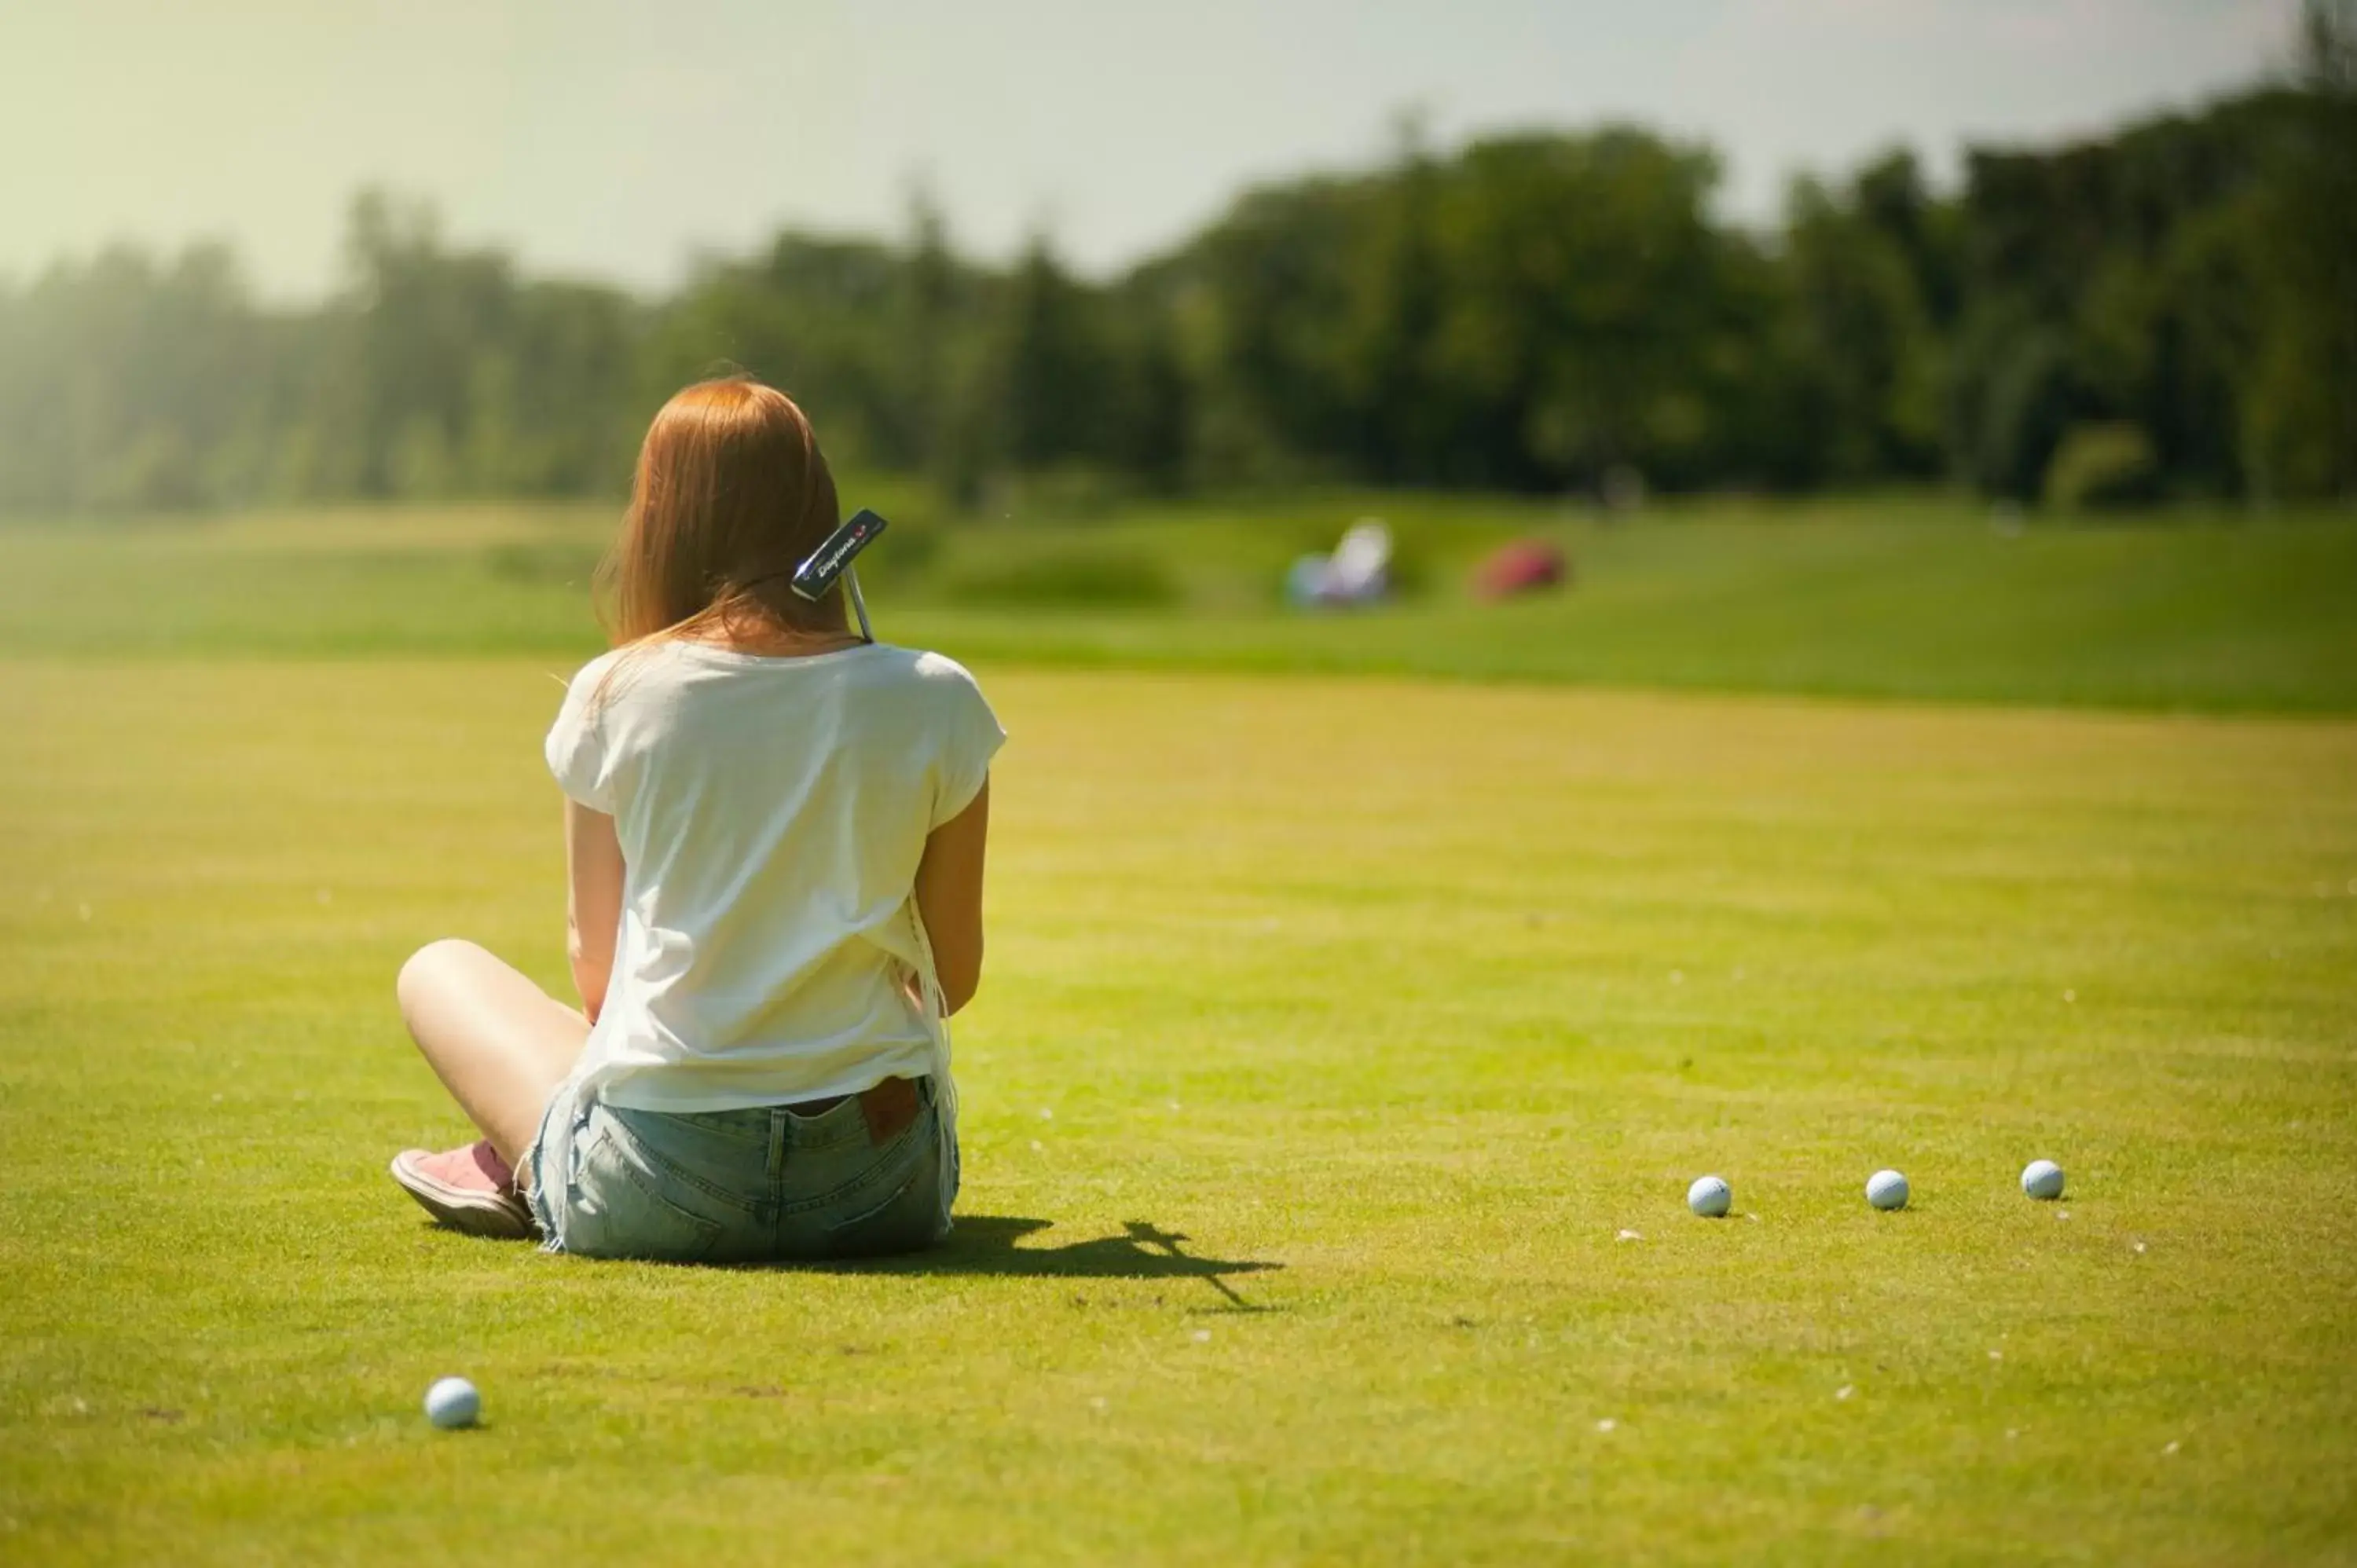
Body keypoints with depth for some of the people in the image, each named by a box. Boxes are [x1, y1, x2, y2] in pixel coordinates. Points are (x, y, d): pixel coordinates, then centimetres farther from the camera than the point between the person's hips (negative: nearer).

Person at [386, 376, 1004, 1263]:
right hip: (886, 1196, 1)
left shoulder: (613, 698, -4)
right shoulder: (936, 702, -2)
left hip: (652, 1197, -1)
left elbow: (595, 971, 5)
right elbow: (953, 979, 6)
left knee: (439, 971, 26)